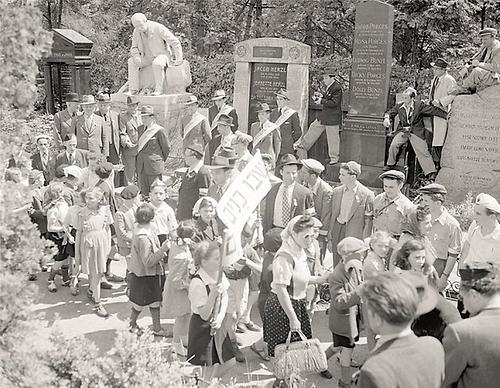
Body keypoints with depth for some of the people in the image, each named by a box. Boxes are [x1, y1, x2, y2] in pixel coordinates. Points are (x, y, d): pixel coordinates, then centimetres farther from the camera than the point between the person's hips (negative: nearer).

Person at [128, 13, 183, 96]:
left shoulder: (158, 28, -19)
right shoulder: (136, 32, -3)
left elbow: (175, 42, -16)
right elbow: (134, 48, 8)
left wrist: (179, 59, -19)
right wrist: (136, 57, -15)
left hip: (162, 55, -6)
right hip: (148, 58, 6)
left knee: (157, 63, -39)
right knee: (131, 61, -15)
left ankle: (159, 90, -29)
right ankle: (133, 90, -19)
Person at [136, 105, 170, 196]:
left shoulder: (159, 130, -9)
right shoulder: (140, 129, 10)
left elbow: (166, 148, -2)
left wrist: (161, 160, 8)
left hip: (154, 166, -6)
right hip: (141, 167, 6)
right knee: (144, 192, 9)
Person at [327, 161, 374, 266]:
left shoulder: (367, 194, -8)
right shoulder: (336, 192, 7)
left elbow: (368, 221, -5)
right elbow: (332, 215, 11)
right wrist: (329, 238, 9)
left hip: (355, 236, -4)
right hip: (337, 233, 5)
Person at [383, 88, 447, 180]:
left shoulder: (419, 105, -6)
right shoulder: (399, 106, 4)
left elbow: (433, 110, -5)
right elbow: (390, 112, 11)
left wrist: (446, 115, -7)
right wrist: (387, 118, -13)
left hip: (416, 132, -3)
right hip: (402, 131, 3)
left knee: (423, 151, -11)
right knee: (393, 145, -19)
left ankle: (431, 174, -7)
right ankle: (390, 165, 5)